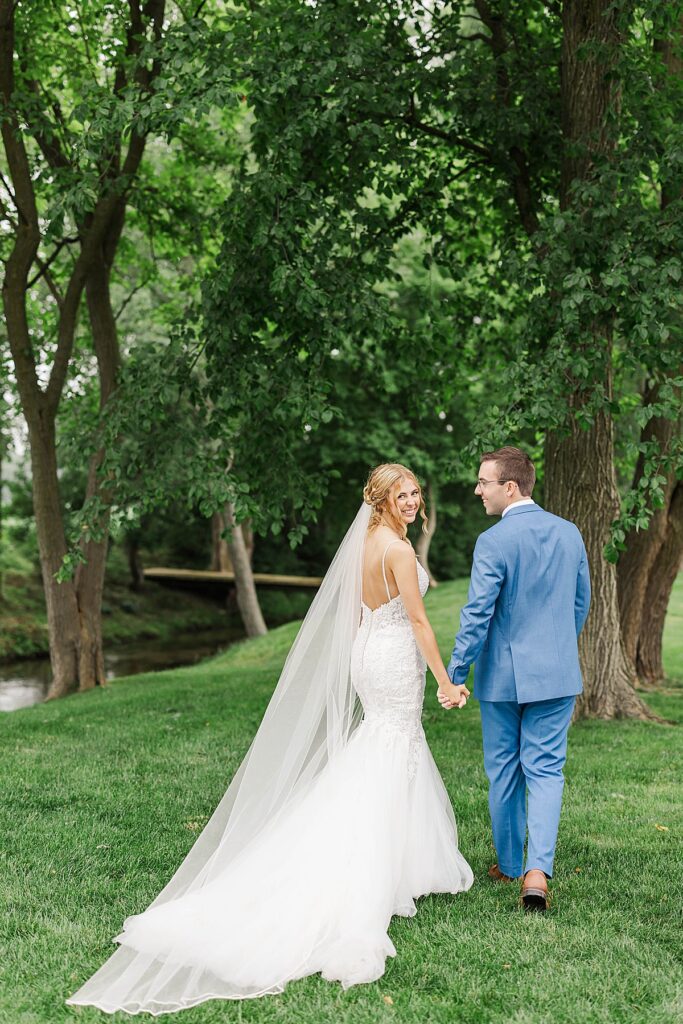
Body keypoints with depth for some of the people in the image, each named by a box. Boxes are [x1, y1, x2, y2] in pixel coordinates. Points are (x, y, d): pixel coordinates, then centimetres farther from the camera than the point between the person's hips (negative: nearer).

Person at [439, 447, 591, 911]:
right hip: (557, 674, 4)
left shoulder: (494, 542, -16)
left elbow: (477, 615, -17)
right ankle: (538, 869, -9)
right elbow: (581, 603, 12)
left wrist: (455, 675, -10)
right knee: (545, 771, 6)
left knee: (505, 772, 12)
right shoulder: (569, 533, 2)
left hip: (503, 676, -3)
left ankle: (510, 864, 27)